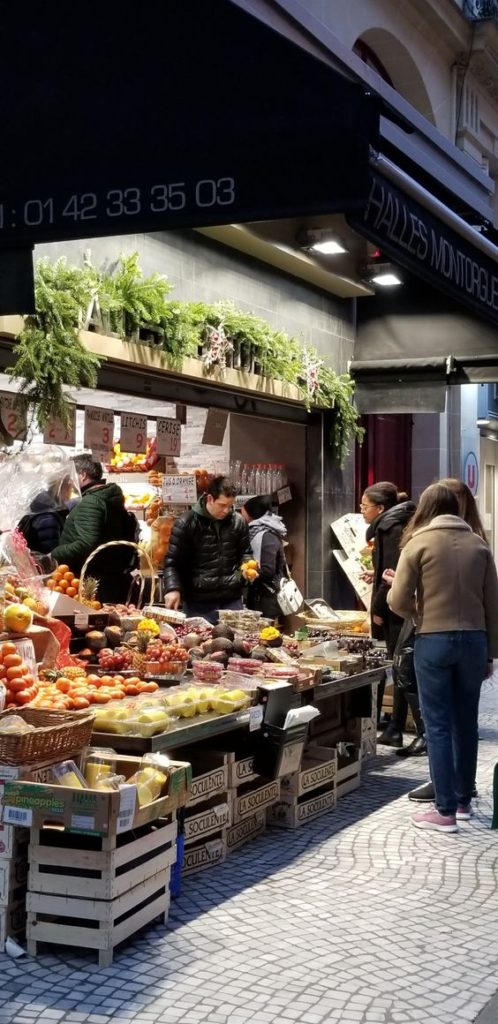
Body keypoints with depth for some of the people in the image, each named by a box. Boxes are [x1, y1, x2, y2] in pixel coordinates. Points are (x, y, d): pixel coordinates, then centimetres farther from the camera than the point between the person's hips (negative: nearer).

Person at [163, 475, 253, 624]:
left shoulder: (238, 522, 5)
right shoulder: (186, 524, -7)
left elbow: (245, 552, 19)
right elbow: (173, 561, -7)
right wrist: (173, 588, -21)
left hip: (232, 599, 4)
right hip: (199, 602, -4)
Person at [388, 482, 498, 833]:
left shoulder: (419, 542, -6)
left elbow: (398, 601, -8)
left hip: (433, 640, -4)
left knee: (438, 725, 2)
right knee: (466, 722, 15)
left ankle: (445, 811, 3)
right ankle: (464, 800, 26)